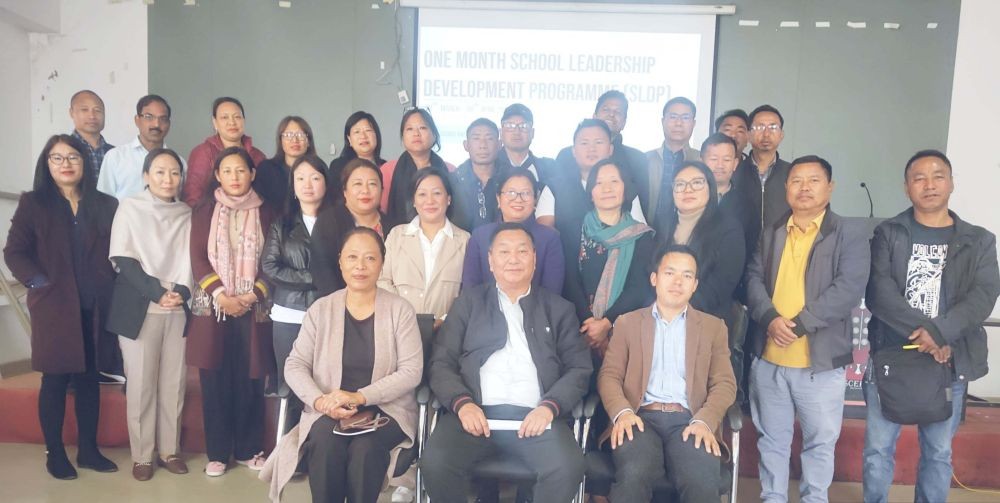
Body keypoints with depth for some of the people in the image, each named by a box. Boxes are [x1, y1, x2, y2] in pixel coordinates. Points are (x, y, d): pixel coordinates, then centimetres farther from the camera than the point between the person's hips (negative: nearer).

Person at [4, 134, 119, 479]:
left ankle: (88, 450, 21)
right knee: (55, 380, 5)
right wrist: (39, 284, -11)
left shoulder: (105, 205, 7)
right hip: (54, 307, -2)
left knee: (89, 378, 10)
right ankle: (54, 453, 17)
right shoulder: (33, 203, 1)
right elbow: (14, 252, -2)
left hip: (95, 308, 3)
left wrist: (108, 288, -2)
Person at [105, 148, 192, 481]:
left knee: (174, 383, 4)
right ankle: (141, 456, 11)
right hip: (138, 309, -2)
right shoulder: (129, 207, 3)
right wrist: (157, 292, -14)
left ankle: (170, 450, 16)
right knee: (140, 384, 0)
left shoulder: (186, 214, 11)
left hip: (178, 309, 3)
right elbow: (124, 259, -5)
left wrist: (182, 291, -11)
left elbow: (190, 260, 8)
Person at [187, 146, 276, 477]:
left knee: (250, 380, 3)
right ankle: (217, 453, 14)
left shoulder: (265, 212, 6)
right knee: (215, 381, 3)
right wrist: (221, 295, -13)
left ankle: (248, 449, 16)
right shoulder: (204, 211, 6)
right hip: (213, 307, 0)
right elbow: (198, 258, -1)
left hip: (253, 308, 0)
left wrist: (253, 295, -10)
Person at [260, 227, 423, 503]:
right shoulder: (321, 309, 5)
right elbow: (294, 365, 2)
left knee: (364, 448, -31)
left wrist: (361, 397, -19)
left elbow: (411, 372, -8)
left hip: (386, 410, -1)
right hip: (329, 411, 1)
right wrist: (320, 400, -18)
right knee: (325, 443, -31)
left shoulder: (400, 309, -1)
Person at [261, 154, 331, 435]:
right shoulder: (281, 225, 10)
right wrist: (313, 278, -8)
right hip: (288, 317, 1)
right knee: (292, 391, 5)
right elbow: (269, 268, -1)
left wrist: (298, 278, -11)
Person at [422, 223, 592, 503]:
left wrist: (549, 407, -9)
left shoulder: (558, 309, 17)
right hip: (476, 412, 0)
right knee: (435, 462, -27)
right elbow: (441, 363, 9)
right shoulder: (468, 303, 16)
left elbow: (580, 369, 9)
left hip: (535, 416, 0)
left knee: (568, 468, -27)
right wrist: (462, 403, -10)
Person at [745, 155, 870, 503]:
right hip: (768, 359, 4)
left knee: (821, 441, 12)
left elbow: (848, 289, -15)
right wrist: (770, 319, -16)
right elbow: (754, 280, 3)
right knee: (771, 439, 15)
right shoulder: (770, 235, 10)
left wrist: (799, 324, -22)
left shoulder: (850, 235, -4)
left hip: (821, 362, -3)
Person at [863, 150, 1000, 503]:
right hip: (890, 356, -1)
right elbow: (878, 291, -10)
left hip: (950, 362, 1)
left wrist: (939, 334, -23)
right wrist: (925, 332, -21)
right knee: (878, 448, 6)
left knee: (939, 452, 12)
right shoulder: (888, 234, 2)